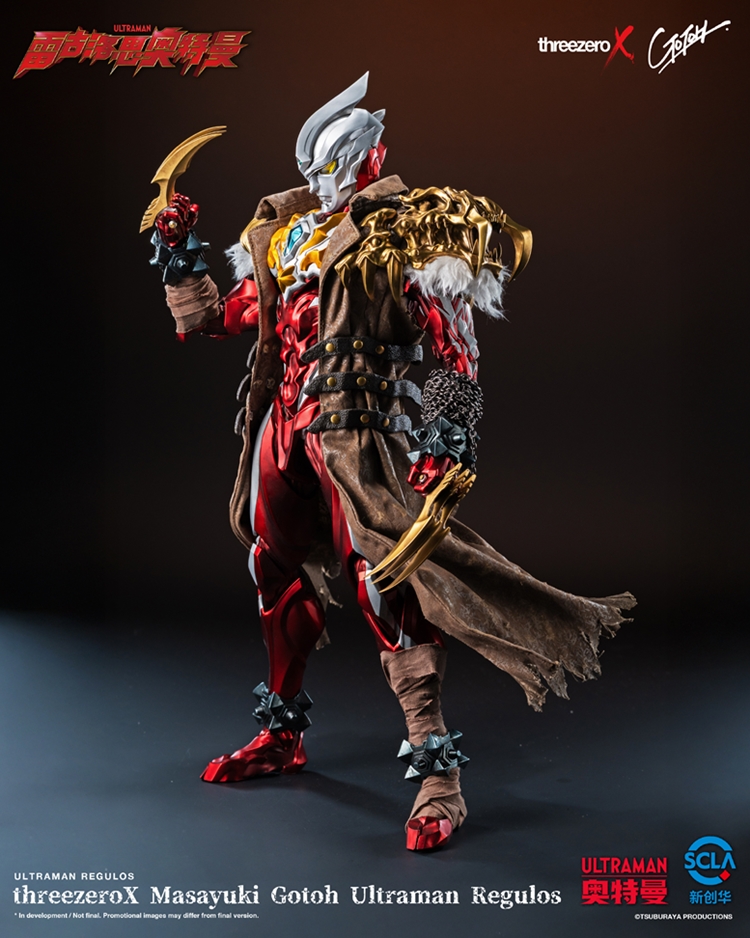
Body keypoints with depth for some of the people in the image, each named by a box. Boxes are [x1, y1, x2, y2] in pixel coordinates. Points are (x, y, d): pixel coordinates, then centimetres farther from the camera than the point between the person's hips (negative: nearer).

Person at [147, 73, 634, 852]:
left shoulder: (405, 232, -6)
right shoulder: (285, 229, 15)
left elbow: (456, 349, -12)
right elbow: (225, 317, 22)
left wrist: (446, 437, -20)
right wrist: (179, 257, 13)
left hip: (356, 433, -7)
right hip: (283, 425, 8)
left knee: (387, 591, -12)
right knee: (277, 577, 16)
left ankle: (436, 771, -3)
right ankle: (281, 733, 36)